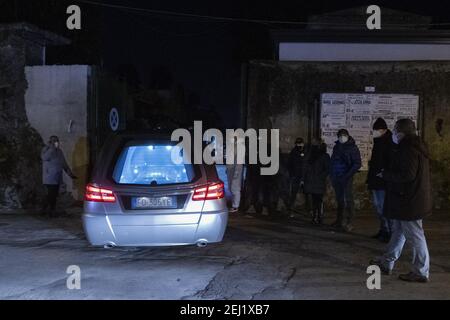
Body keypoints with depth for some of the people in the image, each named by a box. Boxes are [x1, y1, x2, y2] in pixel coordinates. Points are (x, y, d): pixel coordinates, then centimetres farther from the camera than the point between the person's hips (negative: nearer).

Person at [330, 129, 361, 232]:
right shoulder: (337, 147, 13)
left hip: (346, 178, -6)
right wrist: (332, 175, 13)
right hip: (336, 178, 6)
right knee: (339, 200, 11)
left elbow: (357, 164, -7)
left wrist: (348, 174, -15)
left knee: (348, 200, -7)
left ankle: (349, 222, -5)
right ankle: (339, 221, 18)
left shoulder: (352, 148, -4)